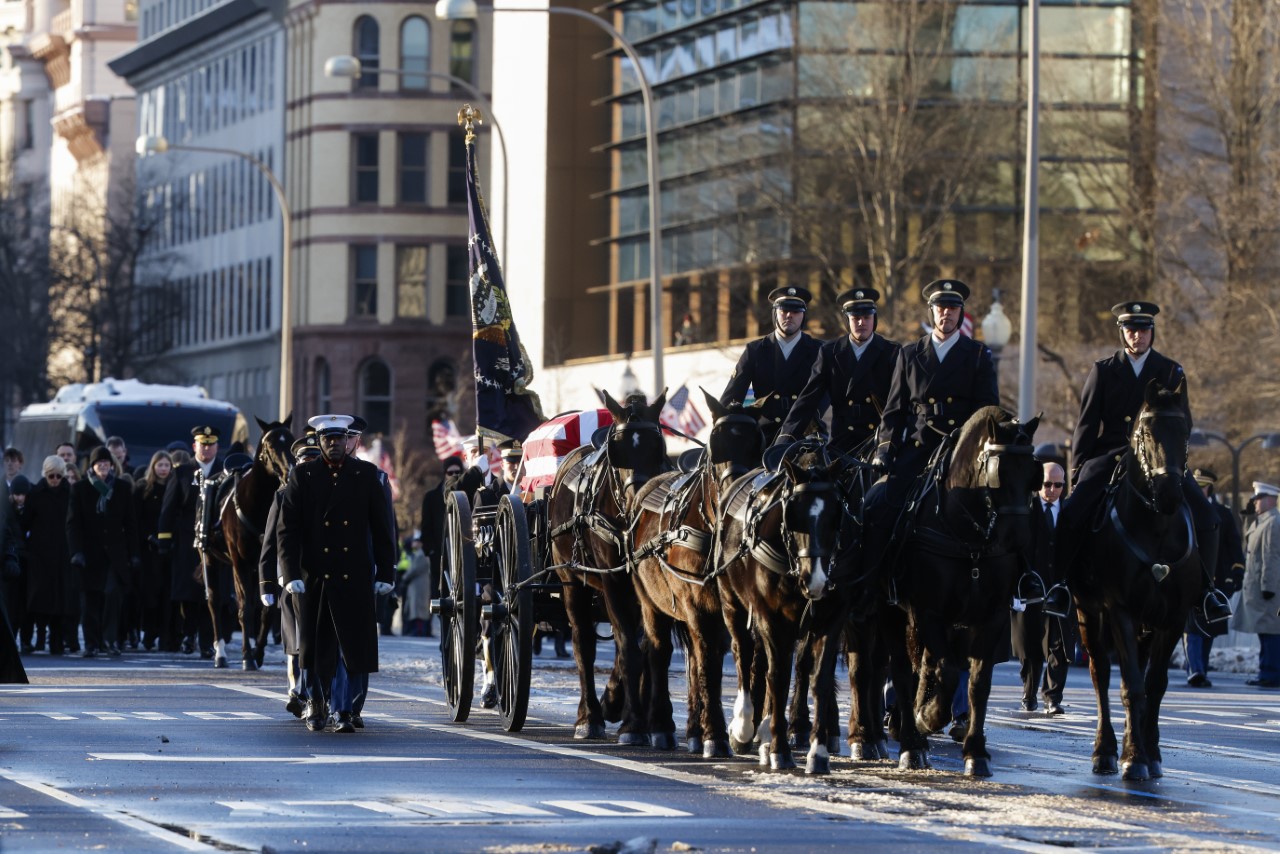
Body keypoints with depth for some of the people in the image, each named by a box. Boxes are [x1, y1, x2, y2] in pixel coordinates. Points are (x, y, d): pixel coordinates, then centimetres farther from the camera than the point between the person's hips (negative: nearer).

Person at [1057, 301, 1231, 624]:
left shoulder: (1171, 372, 9)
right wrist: (1078, 470, -2)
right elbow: (1087, 423, 6)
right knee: (1072, 512, -23)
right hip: (1110, 455, 0)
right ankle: (1061, 583, -8)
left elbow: (1183, 422, 7)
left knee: (1205, 517, -17)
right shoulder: (1103, 370, 8)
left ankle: (1205, 588, -3)